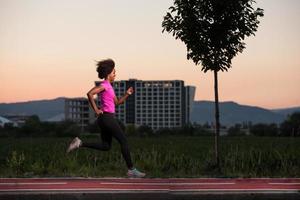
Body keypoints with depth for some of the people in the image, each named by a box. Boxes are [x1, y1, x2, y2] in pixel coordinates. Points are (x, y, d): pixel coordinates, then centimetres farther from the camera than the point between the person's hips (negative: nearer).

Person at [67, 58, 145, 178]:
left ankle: (80, 143, 8)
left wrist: (127, 94, 12)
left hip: (104, 119, 10)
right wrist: (96, 110, -20)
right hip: (107, 117, -10)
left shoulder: (109, 86, 18)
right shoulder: (104, 85, -10)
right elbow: (90, 93, -25)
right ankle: (131, 170, -1)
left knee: (106, 147, 12)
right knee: (124, 142, -4)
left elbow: (117, 102, 25)